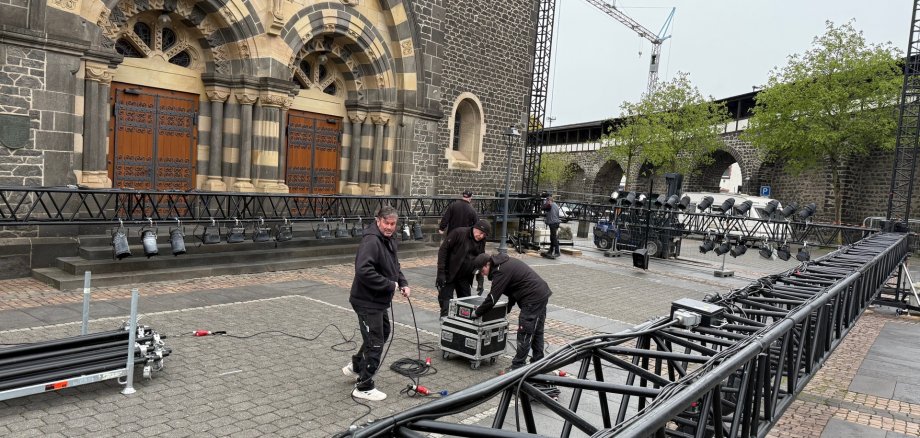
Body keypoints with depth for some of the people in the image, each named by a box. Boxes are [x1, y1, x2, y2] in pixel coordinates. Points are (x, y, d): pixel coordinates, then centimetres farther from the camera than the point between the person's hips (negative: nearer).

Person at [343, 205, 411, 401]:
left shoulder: (389, 241, 9)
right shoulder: (371, 241, -23)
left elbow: (394, 266, 21)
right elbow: (363, 271, -34)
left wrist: (403, 283, 3)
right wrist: (389, 285, -26)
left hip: (379, 300, 10)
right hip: (368, 301, -10)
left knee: (383, 332, 26)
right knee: (375, 342, -2)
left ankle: (355, 366, 41)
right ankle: (364, 387, 13)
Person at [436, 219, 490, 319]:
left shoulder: (481, 242, 4)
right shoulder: (459, 233, -16)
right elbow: (443, 250, -17)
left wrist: (480, 281, 0)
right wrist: (441, 272, -21)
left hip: (465, 277, 6)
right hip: (449, 274, -6)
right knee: (446, 301, -6)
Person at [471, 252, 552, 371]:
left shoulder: (500, 271, -17)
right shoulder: (505, 263, 15)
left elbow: (492, 298, -16)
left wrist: (476, 312, -4)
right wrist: (508, 308, 23)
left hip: (533, 300, -11)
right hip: (542, 294, 11)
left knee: (524, 334, -4)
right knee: (537, 332, 18)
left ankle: (517, 367, 2)